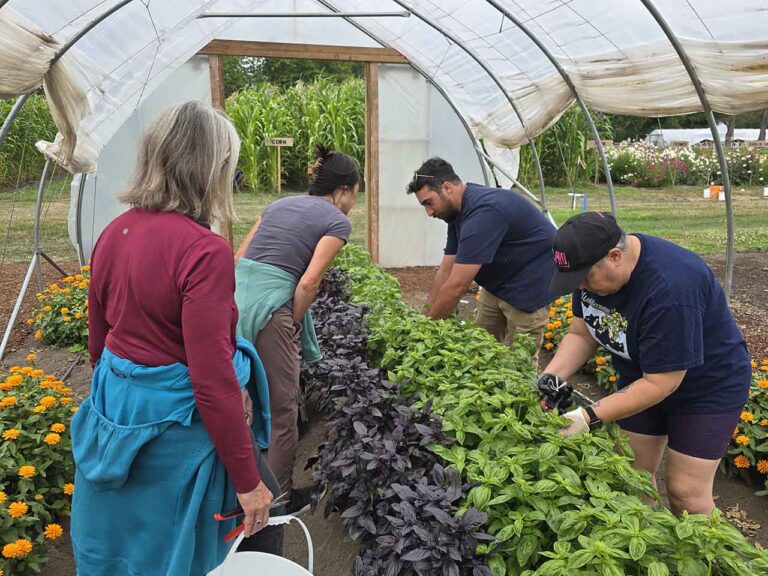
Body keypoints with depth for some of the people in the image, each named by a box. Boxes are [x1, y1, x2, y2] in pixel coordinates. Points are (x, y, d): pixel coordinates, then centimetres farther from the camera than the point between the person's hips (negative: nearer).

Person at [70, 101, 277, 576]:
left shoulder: (115, 233, -1)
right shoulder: (204, 250, -24)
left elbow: (99, 339, 10)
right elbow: (213, 379, -24)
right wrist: (248, 481, -14)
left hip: (114, 420, 7)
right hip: (176, 427, -7)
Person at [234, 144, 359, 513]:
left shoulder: (279, 204, 21)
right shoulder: (337, 221, 1)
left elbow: (239, 259, 16)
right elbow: (308, 283, -11)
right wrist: (294, 324, 3)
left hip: (233, 295, 7)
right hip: (268, 306, -7)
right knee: (283, 408, 10)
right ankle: (281, 499, 24)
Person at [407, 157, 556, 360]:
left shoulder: (483, 212, -30)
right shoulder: (458, 211, 1)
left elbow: (457, 286, -30)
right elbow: (446, 271, 3)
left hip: (531, 284, -9)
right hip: (497, 283, 9)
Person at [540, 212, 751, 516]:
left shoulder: (669, 289, -37)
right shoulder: (593, 265, -14)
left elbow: (660, 384, -31)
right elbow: (581, 334, -5)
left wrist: (589, 417, -32)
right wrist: (552, 376, -21)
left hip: (707, 386, -6)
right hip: (641, 374, 7)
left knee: (686, 493, -1)